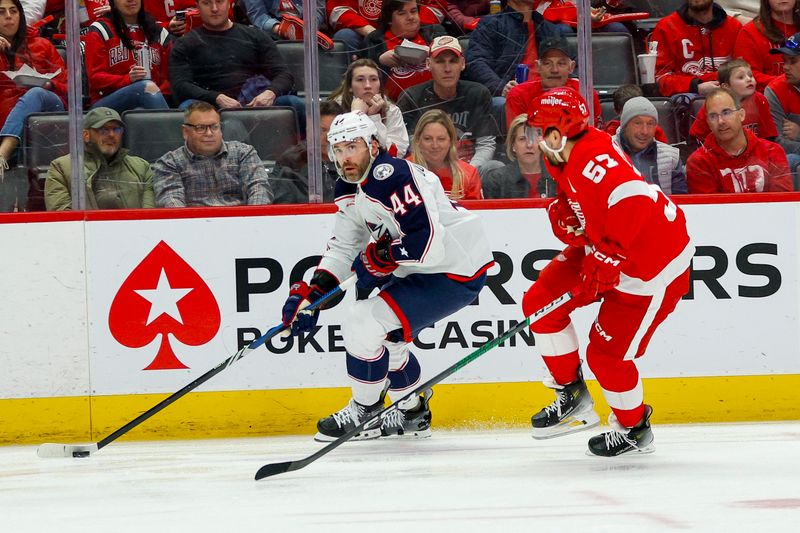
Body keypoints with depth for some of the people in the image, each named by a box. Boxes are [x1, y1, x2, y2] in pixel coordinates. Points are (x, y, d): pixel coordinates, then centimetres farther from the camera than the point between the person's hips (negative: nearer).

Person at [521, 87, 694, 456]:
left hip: (652, 266, -11)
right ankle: (572, 398, 16)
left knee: (607, 353, -7)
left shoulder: (595, 162, -30)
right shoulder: (565, 162, 3)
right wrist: (564, 216, -9)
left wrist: (607, 259, -33)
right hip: (603, 252, 11)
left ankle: (634, 429, 19)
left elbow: (635, 201, -40)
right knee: (539, 302, 4)